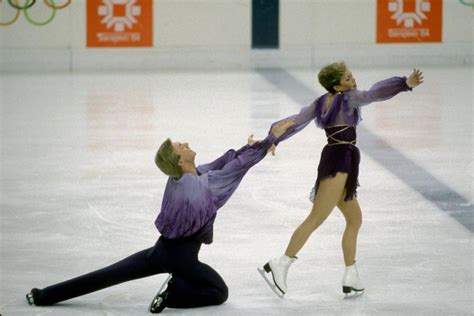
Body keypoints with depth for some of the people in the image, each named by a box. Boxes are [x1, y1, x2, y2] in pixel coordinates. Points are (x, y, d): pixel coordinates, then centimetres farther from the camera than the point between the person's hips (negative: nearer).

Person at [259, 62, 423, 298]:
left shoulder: (321, 103, 11)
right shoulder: (347, 99, -9)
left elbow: (296, 121, 6)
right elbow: (374, 94, -22)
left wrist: (272, 141, 8)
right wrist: (406, 84, -30)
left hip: (334, 161, 9)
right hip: (339, 161, -9)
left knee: (354, 219, 14)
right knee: (316, 219, -13)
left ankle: (351, 279, 14)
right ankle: (279, 266, -18)